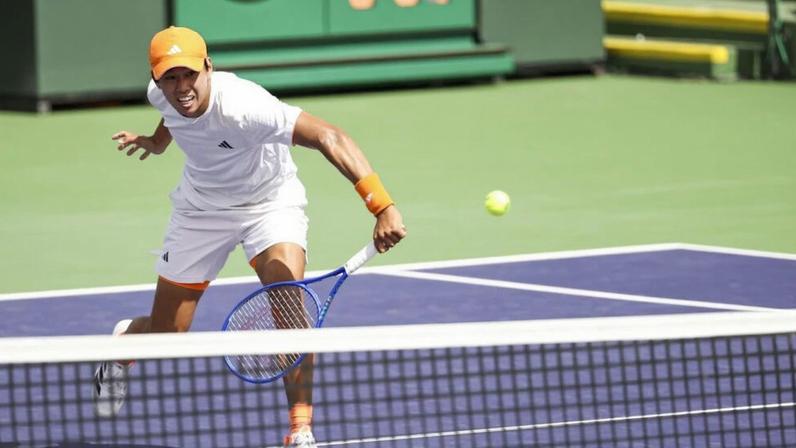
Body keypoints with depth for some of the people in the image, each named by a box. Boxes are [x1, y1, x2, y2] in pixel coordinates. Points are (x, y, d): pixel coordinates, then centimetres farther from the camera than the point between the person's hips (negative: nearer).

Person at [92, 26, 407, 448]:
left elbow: (329, 137, -48)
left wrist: (382, 206, -58)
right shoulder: (161, 96, -20)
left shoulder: (243, 107, -40)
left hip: (269, 203, -4)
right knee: (164, 335, 8)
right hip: (201, 207, 4)